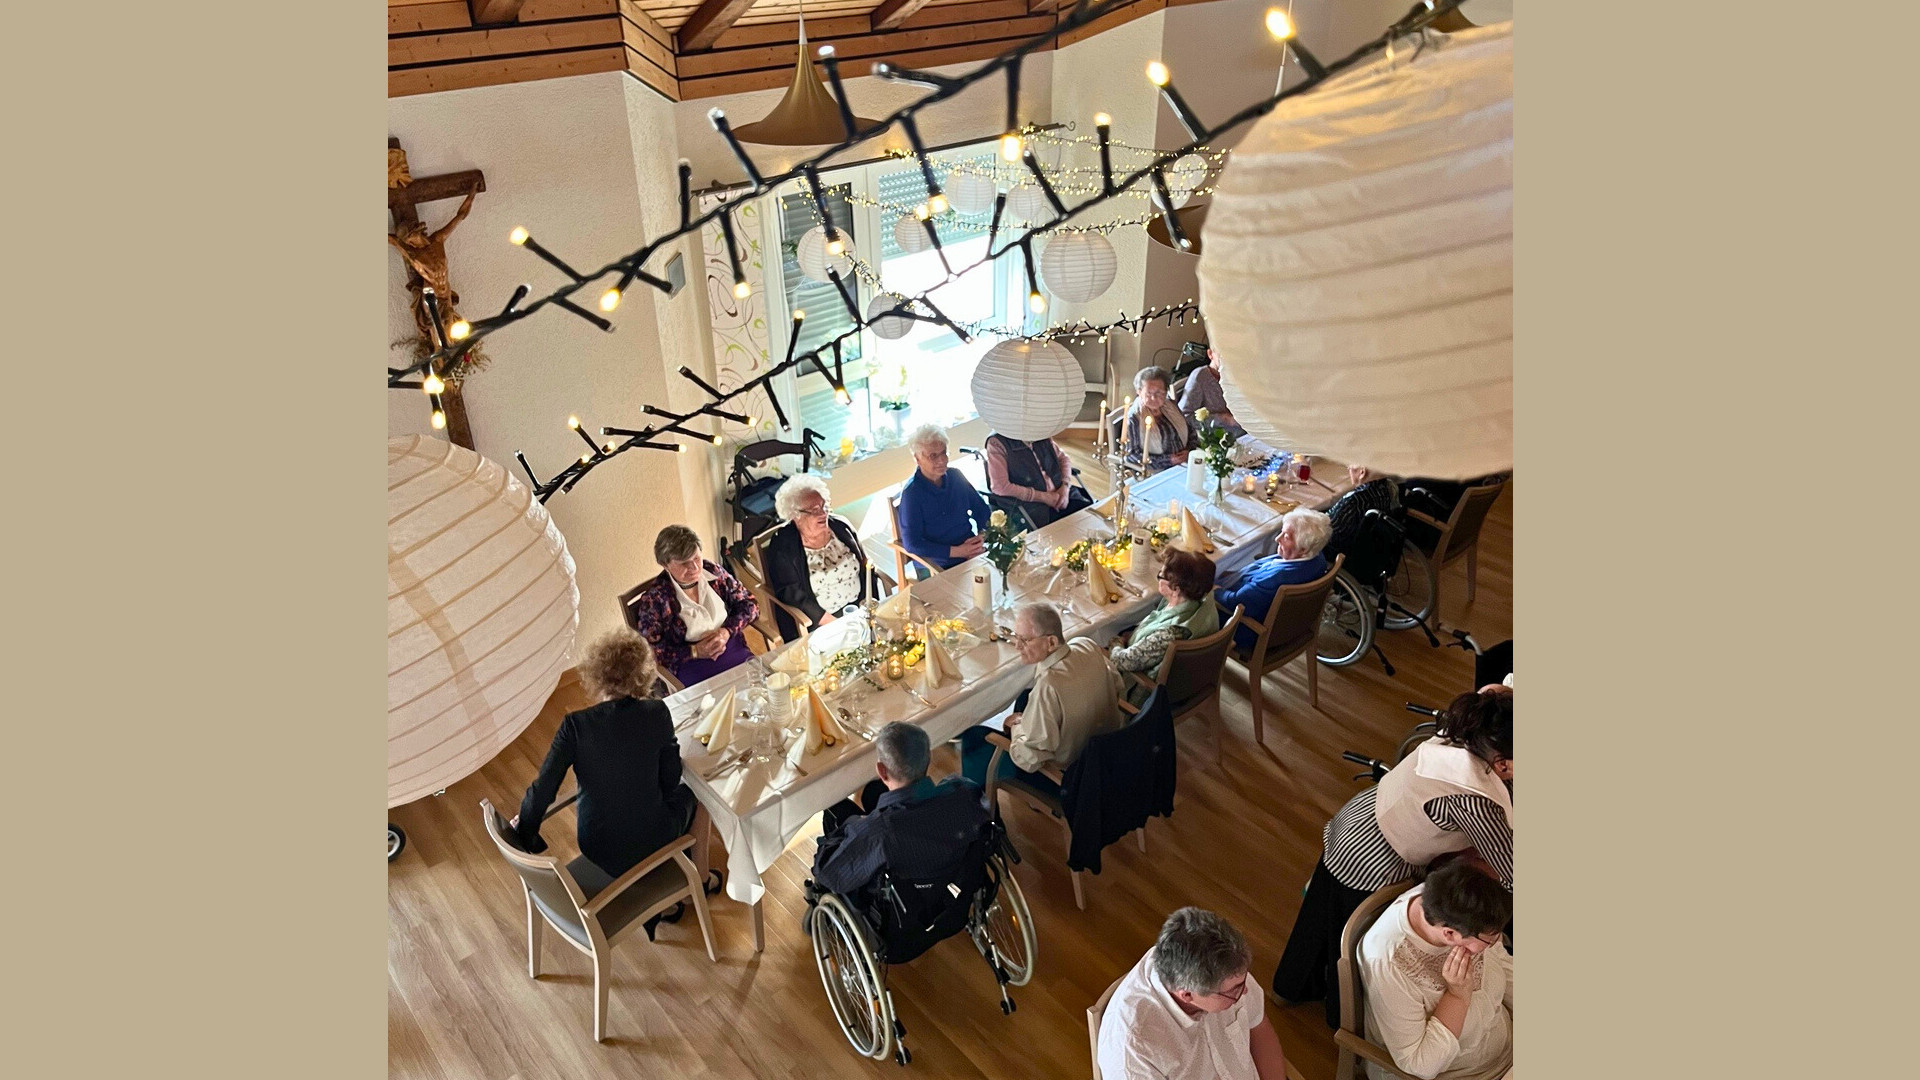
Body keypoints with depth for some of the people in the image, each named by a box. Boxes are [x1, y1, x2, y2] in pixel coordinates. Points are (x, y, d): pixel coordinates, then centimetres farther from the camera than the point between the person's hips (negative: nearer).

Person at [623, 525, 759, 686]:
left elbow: (750, 604, 9)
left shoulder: (712, 572, 4)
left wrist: (727, 631, -9)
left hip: (737, 654, 5)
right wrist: (695, 651, -14)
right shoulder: (654, 599, -6)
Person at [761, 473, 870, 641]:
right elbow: (790, 594, -11)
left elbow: (865, 565, 14)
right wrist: (828, 621, -19)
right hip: (815, 623, -4)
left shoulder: (841, 526, 8)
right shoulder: (782, 546, -6)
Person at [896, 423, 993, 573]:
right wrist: (957, 551, -16)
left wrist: (982, 536, -3)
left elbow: (981, 510, 18)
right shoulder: (911, 494, -10)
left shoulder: (955, 476, 8)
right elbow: (912, 544, -13)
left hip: (970, 552, 6)